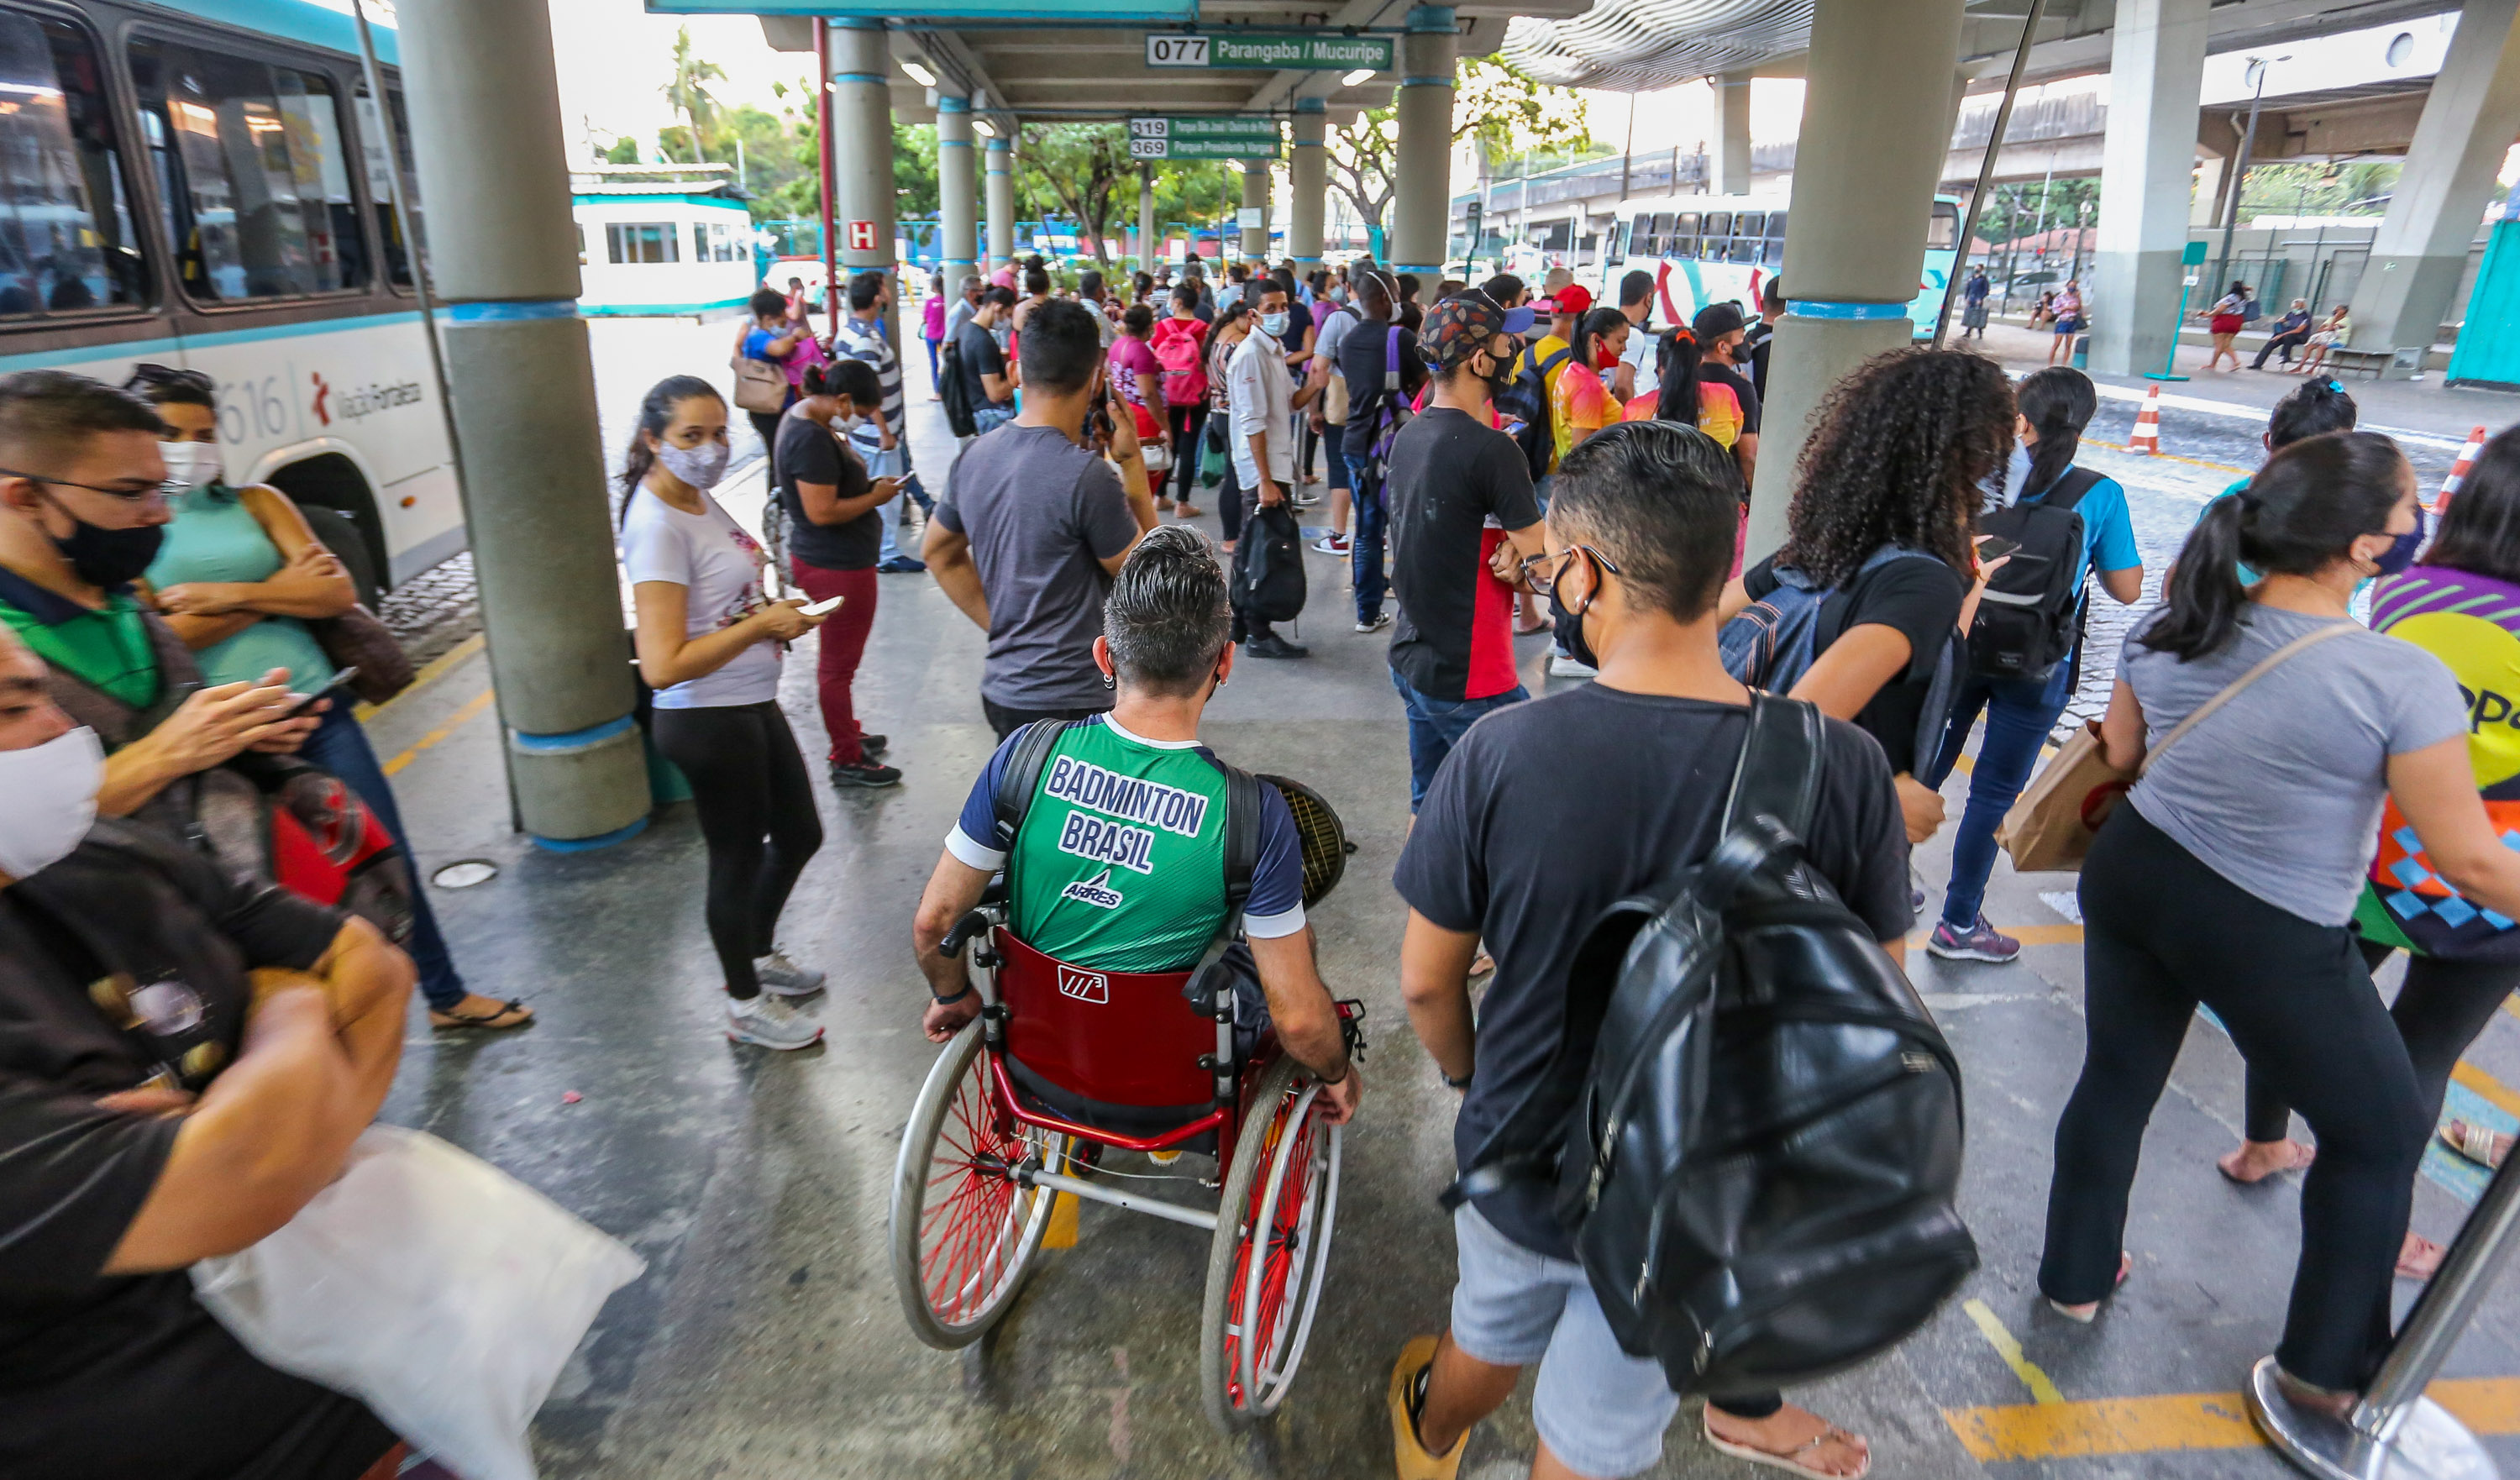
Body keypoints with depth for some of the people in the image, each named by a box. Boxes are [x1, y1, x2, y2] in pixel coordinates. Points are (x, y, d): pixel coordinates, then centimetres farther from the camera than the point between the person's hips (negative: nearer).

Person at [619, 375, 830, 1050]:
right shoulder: (657, 525, -22)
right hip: (708, 720, -9)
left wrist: (779, 613, 1)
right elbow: (663, 665, -27)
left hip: (752, 705, 9)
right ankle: (747, 1005, 33)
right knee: (739, 858, 10)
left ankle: (760, 955, 47)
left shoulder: (699, 499, 5)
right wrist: (761, 625, -22)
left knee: (800, 834, 22)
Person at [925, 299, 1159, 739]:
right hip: (1073, 705, -7)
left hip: (1001, 689, 8)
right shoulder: (1087, 475, -20)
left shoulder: (974, 456, 3)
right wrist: (1132, 462, -5)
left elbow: (940, 554, 16)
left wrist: (997, 623, 13)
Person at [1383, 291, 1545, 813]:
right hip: (1471, 682, -9)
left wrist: (1512, 545, -6)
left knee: (1429, 808, 19)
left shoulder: (1408, 437, 6)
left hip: (1411, 661, 9)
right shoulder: (1491, 449, -21)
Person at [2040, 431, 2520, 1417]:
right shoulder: (2403, 679, -23)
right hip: (2269, 937, -5)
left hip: (2133, 875, 5)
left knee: (2117, 1080, 22)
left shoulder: (2173, 628, -6)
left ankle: (2075, 1277, 39)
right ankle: (2326, 1364, 33)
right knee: (2380, 1132, 19)